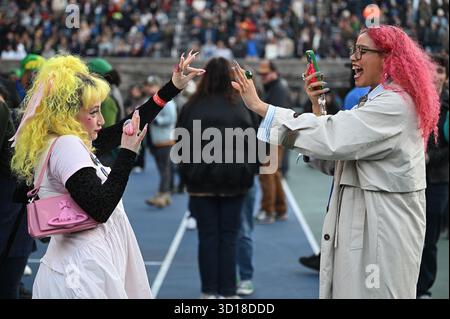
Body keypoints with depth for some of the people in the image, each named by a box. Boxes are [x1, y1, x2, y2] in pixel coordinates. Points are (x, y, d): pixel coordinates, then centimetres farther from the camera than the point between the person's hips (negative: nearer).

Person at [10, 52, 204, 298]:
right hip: (84, 272, -10)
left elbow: (123, 130, 18)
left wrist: (172, 88, 17)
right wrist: (128, 153, -19)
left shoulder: (70, 143, 13)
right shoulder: (67, 146, -17)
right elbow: (100, 209, -23)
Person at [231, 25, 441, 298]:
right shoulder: (377, 103, 18)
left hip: (383, 229, -10)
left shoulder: (396, 104, -16)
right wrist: (317, 106, 3)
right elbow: (330, 162, 14)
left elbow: (332, 139, -25)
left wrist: (260, 107, -22)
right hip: (361, 223, 10)